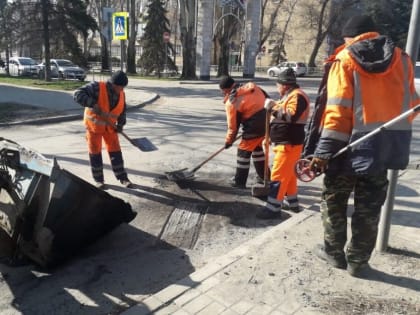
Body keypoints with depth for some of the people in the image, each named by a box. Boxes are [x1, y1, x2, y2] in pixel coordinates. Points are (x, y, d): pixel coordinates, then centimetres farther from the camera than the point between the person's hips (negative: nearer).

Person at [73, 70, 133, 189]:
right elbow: (78, 94, -31)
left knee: (115, 151, 4)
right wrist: (92, 104, -43)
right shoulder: (96, 87, -23)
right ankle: (98, 179, 17)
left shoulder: (121, 94, -6)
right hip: (94, 124, -4)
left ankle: (122, 177, 14)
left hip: (109, 126, 4)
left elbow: (122, 110, 6)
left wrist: (120, 124, -10)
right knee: (95, 152, 4)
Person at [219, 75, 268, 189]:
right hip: (267, 122, 8)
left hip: (254, 127, -8)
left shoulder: (231, 102, -10)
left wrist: (229, 141, 9)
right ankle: (264, 176, 36)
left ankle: (239, 181, 15)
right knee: (257, 148, 25)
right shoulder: (252, 86, 7)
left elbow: (233, 125, -5)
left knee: (243, 152, 6)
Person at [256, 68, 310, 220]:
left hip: (289, 144, -11)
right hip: (285, 142, 11)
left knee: (278, 175, -10)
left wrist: (273, 107, -21)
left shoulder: (297, 96, -15)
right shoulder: (289, 96, 17)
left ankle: (273, 208, -7)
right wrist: (274, 106, 10)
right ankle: (292, 202, 29)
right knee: (288, 173, 17)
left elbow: (291, 116, -28)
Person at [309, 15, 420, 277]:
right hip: (384, 144, 4)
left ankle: (334, 251, 25)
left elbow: (338, 110, -14)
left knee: (334, 198, 15)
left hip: (351, 143, -4)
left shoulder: (345, 60, -4)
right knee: (369, 206, 13)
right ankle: (358, 261, 21)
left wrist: (325, 150, -14)